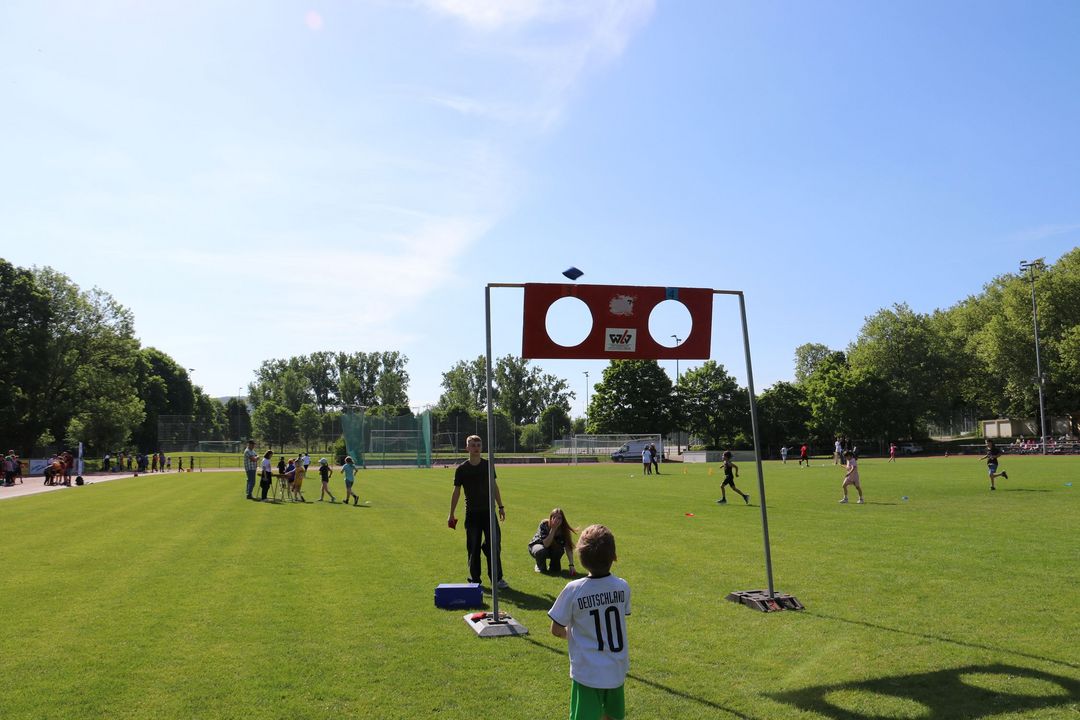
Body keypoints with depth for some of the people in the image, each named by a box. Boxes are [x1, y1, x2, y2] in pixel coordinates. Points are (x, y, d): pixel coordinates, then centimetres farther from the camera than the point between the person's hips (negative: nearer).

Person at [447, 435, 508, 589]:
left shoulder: (488, 465, 4)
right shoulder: (461, 469, -2)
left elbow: (494, 487, 11)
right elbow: (456, 492, 1)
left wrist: (501, 507, 9)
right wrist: (451, 514, 0)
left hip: (488, 511, 1)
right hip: (471, 513, -1)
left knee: (494, 545, -2)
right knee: (473, 548, 3)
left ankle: (497, 578, 8)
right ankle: (474, 579, 15)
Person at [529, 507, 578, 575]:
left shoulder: (564, 529, -22)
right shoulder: (544, 524, -29)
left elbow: (568, 548, -27)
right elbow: (546, 544, -36)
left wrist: (571, 565, -37)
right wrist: (553, 529, -42)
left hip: (552, 549, 2)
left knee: (560, 549, -31)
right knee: (541, 551, -37)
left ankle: (554, 566, -2)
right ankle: (540, 566, -4)